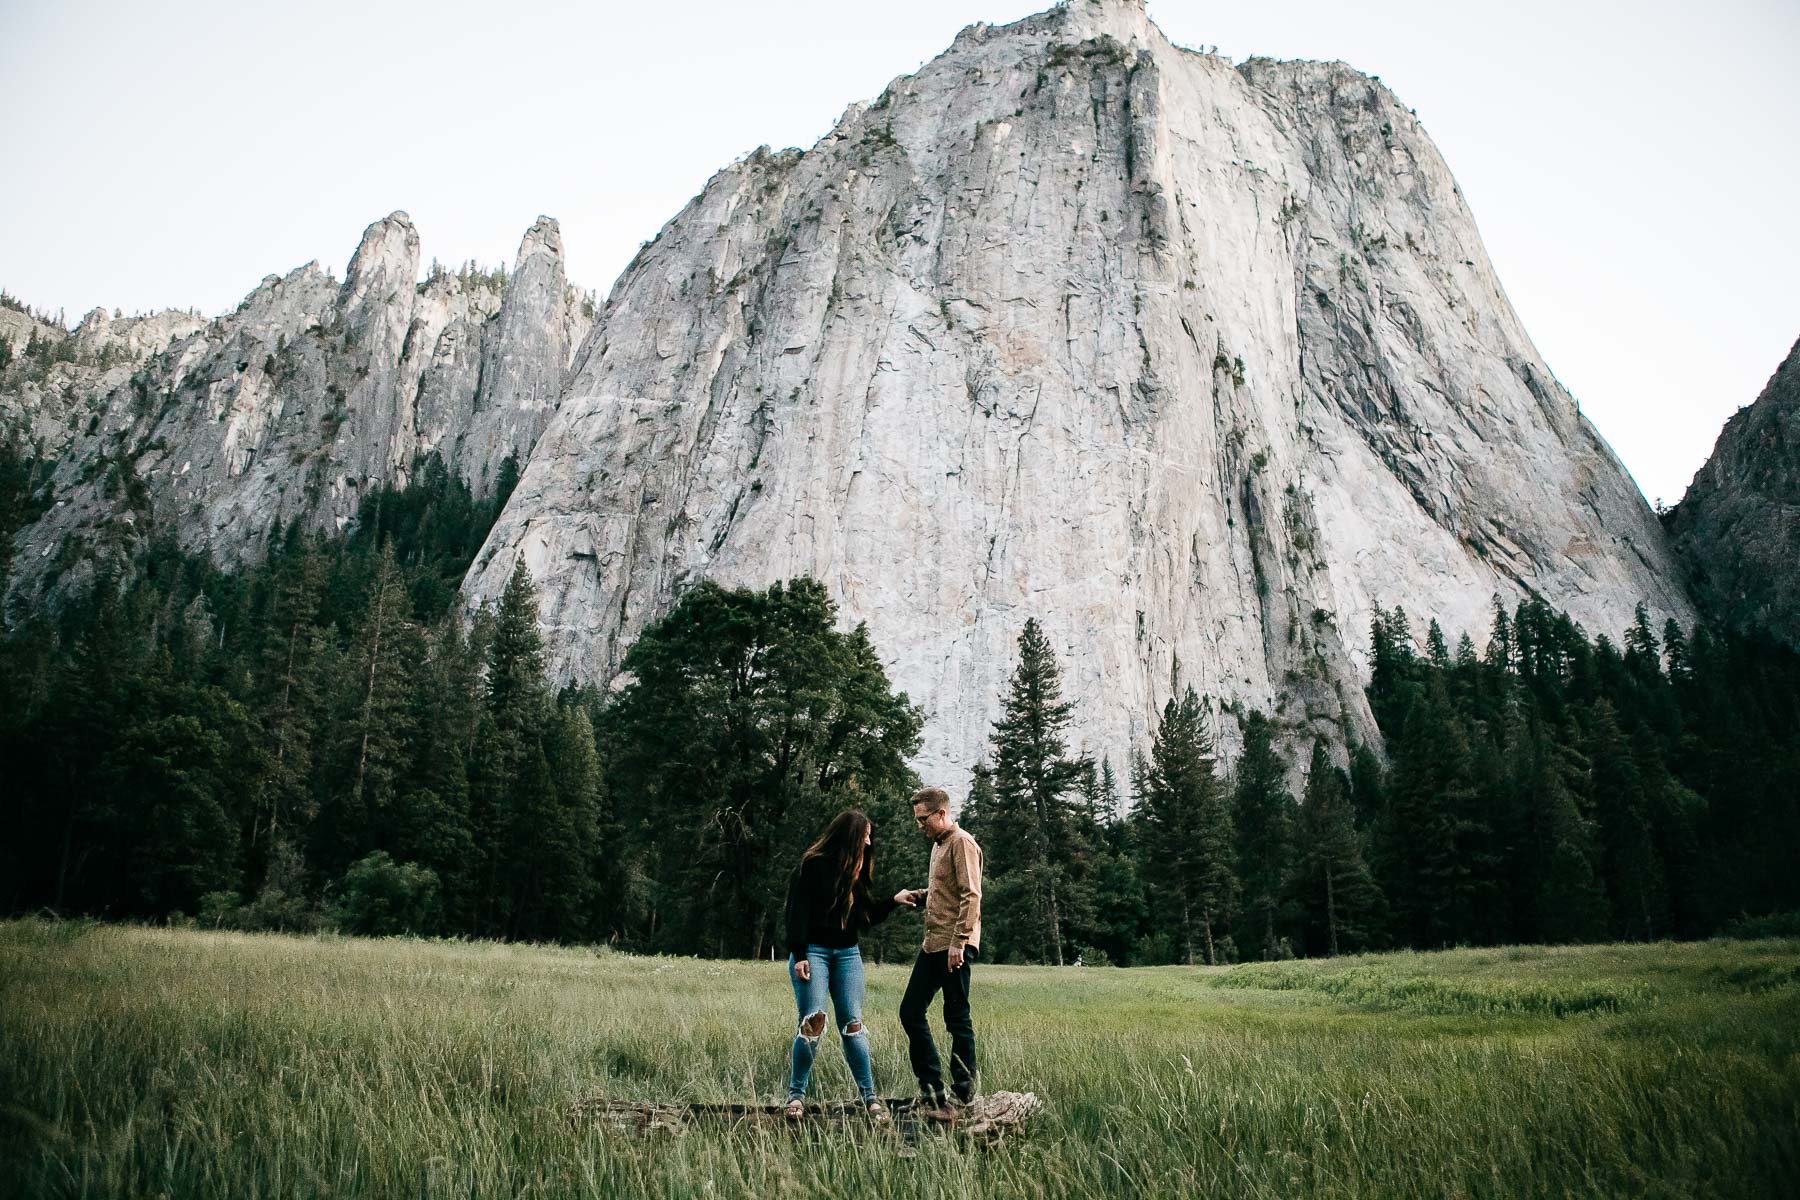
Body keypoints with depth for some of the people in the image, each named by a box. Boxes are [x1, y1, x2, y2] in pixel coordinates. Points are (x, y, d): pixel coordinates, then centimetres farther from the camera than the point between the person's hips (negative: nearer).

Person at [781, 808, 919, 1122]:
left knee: (852, 1025, 1)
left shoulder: (858, 869, 12)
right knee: (812, 1022, -10)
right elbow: (797, 911, -12)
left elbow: (866, 916, 15)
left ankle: (870, 1097, 4)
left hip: (848, 954, 5)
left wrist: (894, 901, 5)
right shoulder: (813, 864, -8)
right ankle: (796, 1094, 3)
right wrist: (798, 955, -16)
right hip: (813, 951, -5)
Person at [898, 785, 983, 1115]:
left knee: (957, 1019, -3)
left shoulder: (962, 843, -11)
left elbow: (971, 896, -19)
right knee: (911, 1011, 9)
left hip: (953, 948, -10)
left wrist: (958, 942, -23)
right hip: (932, 945, 10)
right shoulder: (938, 844, 18)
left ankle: (964, 1094, 7)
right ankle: (932, 1089, 16)